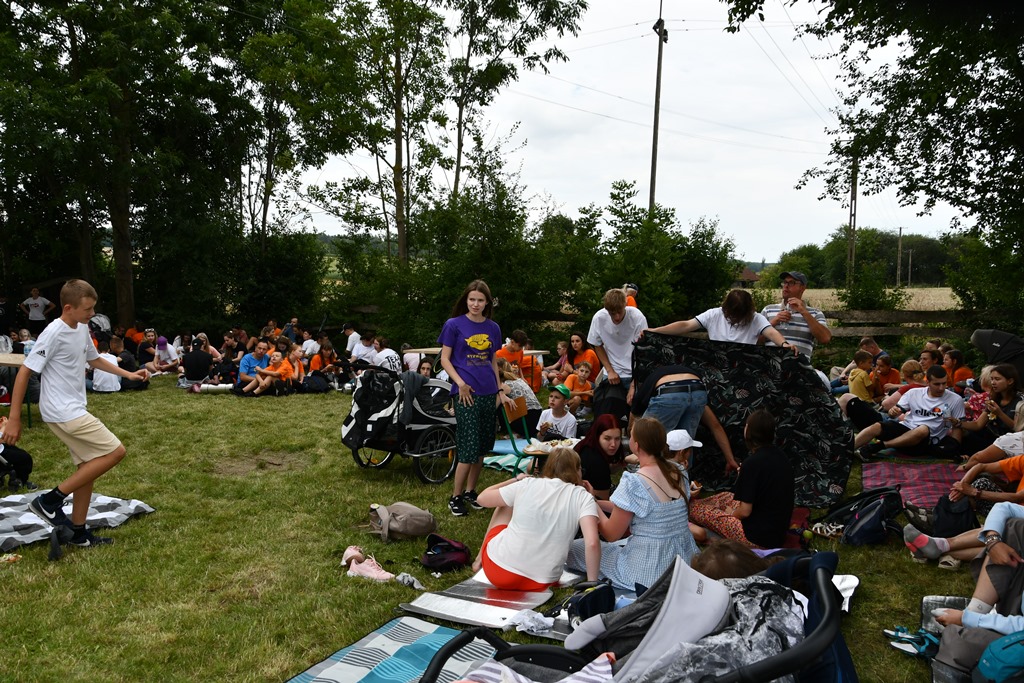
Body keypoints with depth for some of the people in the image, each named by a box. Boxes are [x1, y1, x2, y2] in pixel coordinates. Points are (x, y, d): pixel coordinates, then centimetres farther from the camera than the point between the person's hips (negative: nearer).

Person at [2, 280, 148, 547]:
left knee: (88, 467, 12)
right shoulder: (53, 333, -19)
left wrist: (128, 374, 16)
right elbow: (24, 372, -17)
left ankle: (78, 533, 23)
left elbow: (93, 359, 25)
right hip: (62, 412, -9)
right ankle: (50, 501, -3)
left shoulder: (82, 329, 7)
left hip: (73, 410, 9)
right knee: (115, 451, -10)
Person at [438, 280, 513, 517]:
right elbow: (445, 359, -3)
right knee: (468, 448, -7)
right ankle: (455, 498, 7)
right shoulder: (454, 325, -3)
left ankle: (470, 491, 25)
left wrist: (499, 392, 13)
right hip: (466, 393, -5)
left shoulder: (493, 328, 9)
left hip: (488, 393, 5)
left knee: (482, 446, 11)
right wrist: (460, 383, -15)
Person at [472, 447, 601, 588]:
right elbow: (592, 543, -18)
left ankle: (481, 559, 35)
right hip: (539, 585, 0)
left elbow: (482, 498, 12)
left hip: (497, 570, 0)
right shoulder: (583, 497, -3)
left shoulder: (528, 484, 0)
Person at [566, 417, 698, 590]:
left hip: (651, 572, -7)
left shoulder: (633, 483, -23)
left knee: (574, 548, 8)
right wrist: (598, 502, 11)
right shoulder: (678, 471, -1)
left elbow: (611, 535, -12)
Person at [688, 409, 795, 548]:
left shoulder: (753, 462, -23)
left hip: (759, 539, -8)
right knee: (725, 497, 28)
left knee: (694, 507, 0)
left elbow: (745, 511, -18)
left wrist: (731, 513, 2)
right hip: (780, 531, 9)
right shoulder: (779, 454, 1)